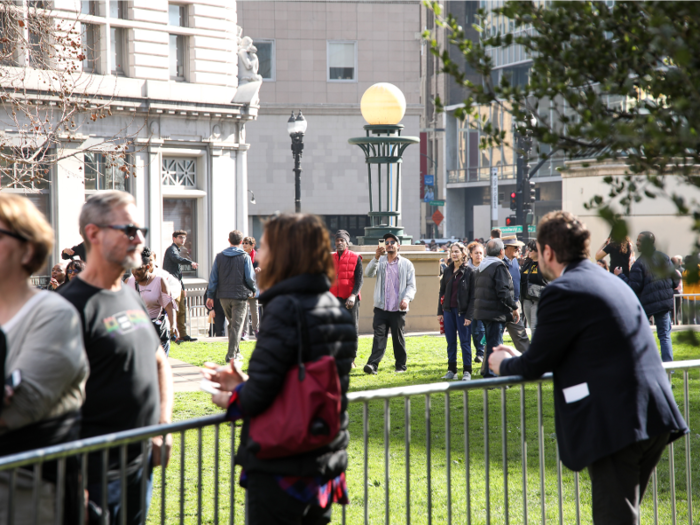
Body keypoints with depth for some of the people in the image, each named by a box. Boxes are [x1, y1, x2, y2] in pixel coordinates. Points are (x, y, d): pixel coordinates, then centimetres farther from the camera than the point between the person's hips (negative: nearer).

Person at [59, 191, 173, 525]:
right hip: (99, 472, -8)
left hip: (142, 464, 8)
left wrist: (164, 426, 10)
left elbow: (159, 363, 24)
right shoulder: (72, 305, -15)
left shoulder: (132, 297, 13)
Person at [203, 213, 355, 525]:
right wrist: (242, 385, 14)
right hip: (325, 466, 8)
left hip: (279, 472, -8)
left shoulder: (285, 308, -18)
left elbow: (259, 396, -22)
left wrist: (232, 401, -1)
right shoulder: (336, 309, 8)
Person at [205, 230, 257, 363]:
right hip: (240, 296, -4)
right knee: (237, 326, -1)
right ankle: (232, 355, -6)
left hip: (224, 296, 4)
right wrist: (254, 290, 12)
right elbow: (250, 277, -7)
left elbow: (213, 278, 4)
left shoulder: (219, 257, 4)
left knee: (231, 324, 18)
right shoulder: (245, 257, -6)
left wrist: (210, 296, 9)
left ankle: (235, 352, 22)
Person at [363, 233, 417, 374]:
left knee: (398, 338, 5)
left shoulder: (406, 264, 7)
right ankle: (372, 365, -16)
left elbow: (411, 285, 3)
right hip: (381, 308, 1)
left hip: (398, 309, -1)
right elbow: (368, 273, -6)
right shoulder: (380, 261, 11)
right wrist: (376, 257, -20)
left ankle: (400, 365, 16)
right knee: (379, 336, -7)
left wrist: (406, 298, -15)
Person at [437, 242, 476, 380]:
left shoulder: (470, 272, -4)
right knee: (450, 342, 8)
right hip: (448, 310, 5)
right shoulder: (447, 271, 10)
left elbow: (473, 295, -6)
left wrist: (469, 315, -12)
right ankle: (451, 370, 14)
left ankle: (467, 371, 5)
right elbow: (442, 291, 14)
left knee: (464, 342, -1)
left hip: (462, 311, -5)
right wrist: (440, 311, 9)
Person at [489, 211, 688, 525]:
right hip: (656, 418, 9)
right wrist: (519, 360, 30)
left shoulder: (562, 291, -10)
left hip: (616, 425, -9)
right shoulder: (610, 282, 19)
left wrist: (504, 364, 18)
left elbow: (536, 365, -4)